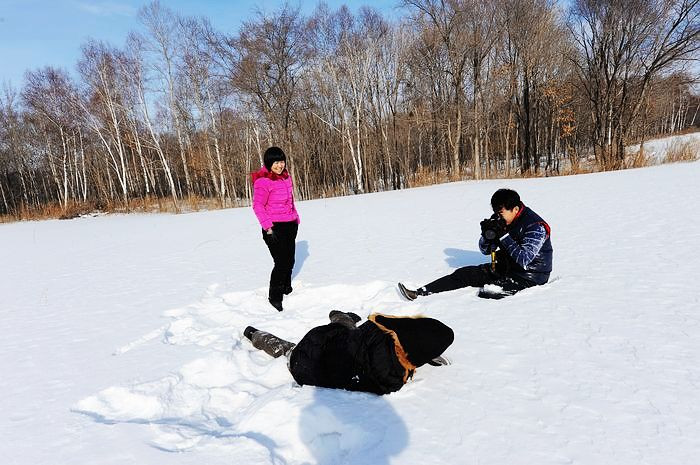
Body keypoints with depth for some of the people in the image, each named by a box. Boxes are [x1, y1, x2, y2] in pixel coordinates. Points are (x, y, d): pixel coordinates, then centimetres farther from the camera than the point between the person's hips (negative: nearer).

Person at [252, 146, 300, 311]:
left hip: (290, 225, 8)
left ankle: (287, 289, 35)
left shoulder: (286, 176, 10)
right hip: (275, 228, -8)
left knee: (289, 261, 16)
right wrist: (268, 226, -18)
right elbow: (258, 205, -14)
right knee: (281, 262, -9)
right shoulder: (263, 181, -14)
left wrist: (295, 218, 18)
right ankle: (275, 298, 6)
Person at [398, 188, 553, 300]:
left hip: (529, 277, -7)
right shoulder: (502, 221, 2)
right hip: (505, 268, 7)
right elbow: (485, 250, 5)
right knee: (465, 273, -5)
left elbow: (523, 260, -30)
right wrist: (487, 234, -17)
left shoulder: (535, 227, -20)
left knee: (488, 292, -30)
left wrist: (504, 236, -29)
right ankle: (421, 293, -11)